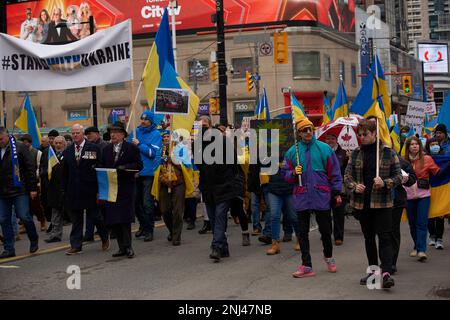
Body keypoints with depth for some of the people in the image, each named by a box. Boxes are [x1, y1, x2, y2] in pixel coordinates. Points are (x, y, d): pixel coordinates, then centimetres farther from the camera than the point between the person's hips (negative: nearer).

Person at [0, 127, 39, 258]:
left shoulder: (20, 148, -5)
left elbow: (31, 168, -5)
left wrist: (33, 188, -8)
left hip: (19, 190, -5)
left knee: (24, 217, -5)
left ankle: (34, 240, 19)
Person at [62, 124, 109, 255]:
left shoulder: (93, 149, -2)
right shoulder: (67, 152, 10)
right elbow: (65, 174, 13)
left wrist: (99, 189, -7)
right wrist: (65, 190, 6)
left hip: (89, 190, -3)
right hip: (73, 192, 3)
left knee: (96, 216, 4)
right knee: (75, 219, 6)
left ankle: (105, 238, 27)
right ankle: (76, 246, 11)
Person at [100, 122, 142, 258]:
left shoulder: (132, 148, -1)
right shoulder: (106, 149, 15)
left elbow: (139, 165, -5)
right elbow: (102, 166, 16)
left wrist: (125, 168, -18)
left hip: (126, 187, -5)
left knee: (125, 218, -6)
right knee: (113, 219, 4)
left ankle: (127, 246, 1)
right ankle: (122, 247, 12)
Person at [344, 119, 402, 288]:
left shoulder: (388, 152, -1)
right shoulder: (356, 153, 8)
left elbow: (398, 176, 1)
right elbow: (347, 175, 10)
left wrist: (385, 183, -17)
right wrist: (354, 186, -10)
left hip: (382, 203, -4)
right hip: (361, 202, 4)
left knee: (385, 237, -10)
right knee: (368, 237, 13)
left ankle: (386, 273, -15)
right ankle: (373, 270, 24)